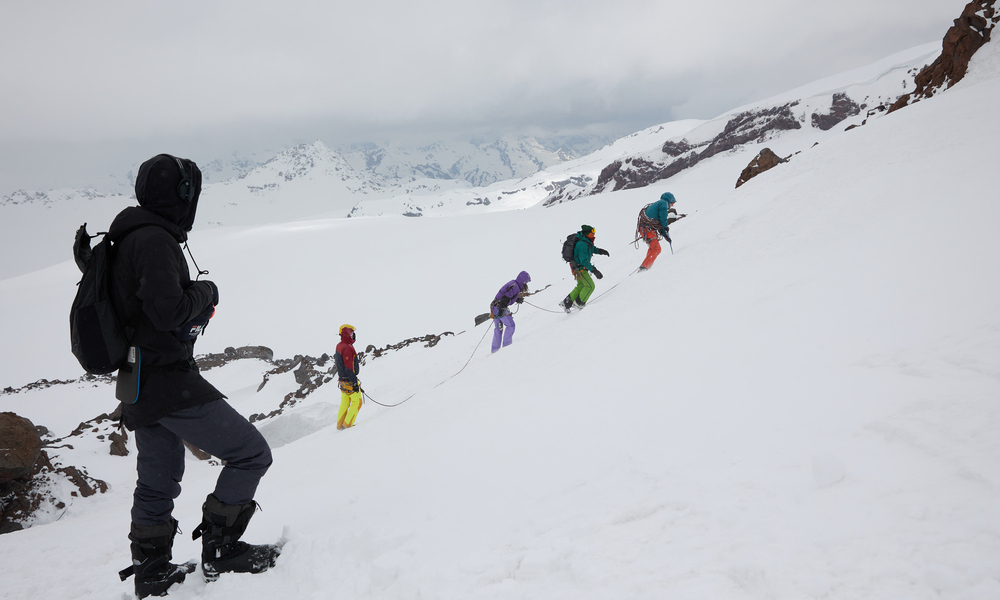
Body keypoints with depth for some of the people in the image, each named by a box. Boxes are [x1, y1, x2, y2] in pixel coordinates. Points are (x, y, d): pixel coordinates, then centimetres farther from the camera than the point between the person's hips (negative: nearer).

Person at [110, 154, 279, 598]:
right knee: (251, 454, -4)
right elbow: (169, 312, -25)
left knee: (158, 481, 21)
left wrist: (195, 304, 11)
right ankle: (220, 549, 4)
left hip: (139, 382, 11)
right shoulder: (154, 239, -16)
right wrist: (205, 292, -7)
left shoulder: (128, 240, 15)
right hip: (169, 382, -11)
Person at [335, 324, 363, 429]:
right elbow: (348, 368, -23)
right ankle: (347, 424, 1)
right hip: (349, 381, -10)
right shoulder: (347, 348, -20)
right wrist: (354, 382, -22)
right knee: (356, 402, 1)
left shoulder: (339, 346, 11)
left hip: (343, 380, 10)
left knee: (344, 403, 17)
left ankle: (340, 425, 23)